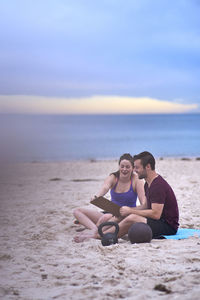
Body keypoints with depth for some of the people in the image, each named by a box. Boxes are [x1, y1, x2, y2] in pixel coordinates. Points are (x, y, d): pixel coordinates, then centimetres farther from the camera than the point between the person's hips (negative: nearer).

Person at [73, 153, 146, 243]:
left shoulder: (136, 180, -7)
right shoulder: (113, 177, 0)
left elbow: (144, 204, -15)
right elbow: (105, 187, -24)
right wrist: (97, 196, -49)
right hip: (111, 215, 5)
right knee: (77, 211, -11)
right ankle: (95, 229, -35)